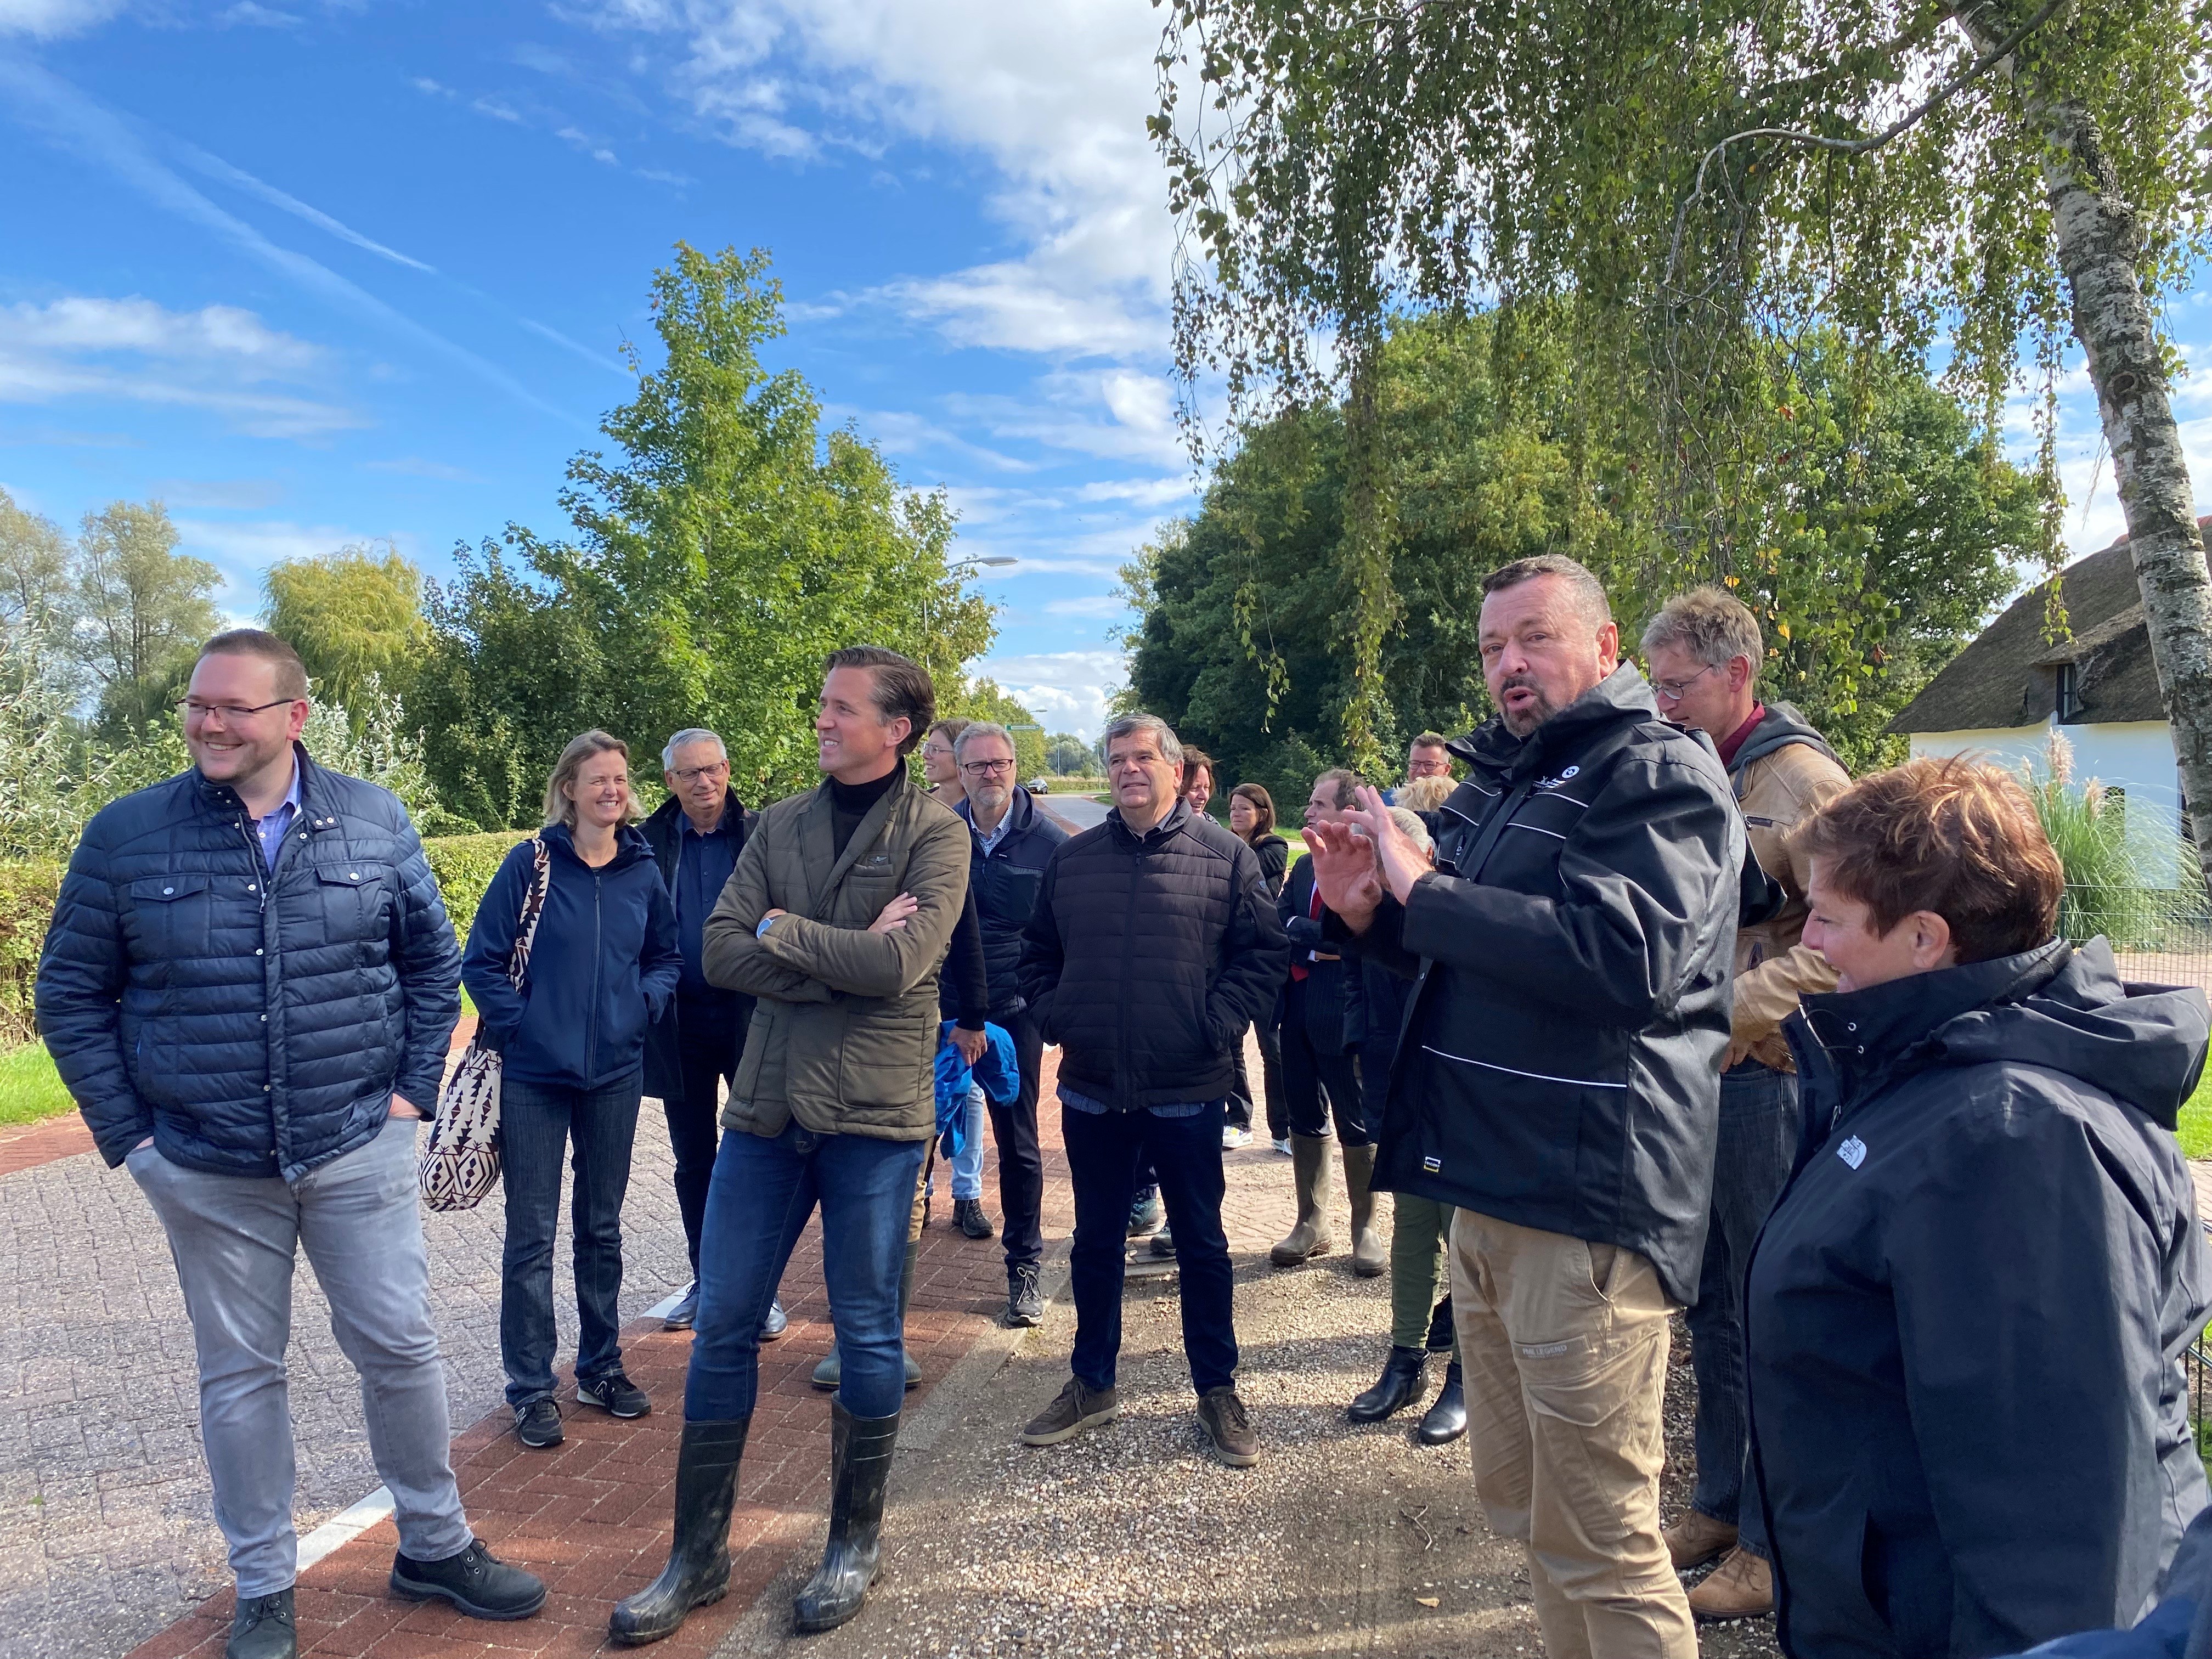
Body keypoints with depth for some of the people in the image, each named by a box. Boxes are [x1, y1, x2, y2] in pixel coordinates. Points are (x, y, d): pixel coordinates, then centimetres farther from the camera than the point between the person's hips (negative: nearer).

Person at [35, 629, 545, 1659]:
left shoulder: (374, 822, -3)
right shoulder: (125, 836, -4)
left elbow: (433, 960, 6)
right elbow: (71, 996, 3)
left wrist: (413, 1089, 0)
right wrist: (128, 1135, -3)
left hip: (360, 1150, 0)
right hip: (207, 1171, 0)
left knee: (399, 1348, 8)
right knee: (240, 1376, 12)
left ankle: (435, 1547, 29)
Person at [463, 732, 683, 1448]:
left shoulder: (643, 871, 3)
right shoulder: (530, 863, -7)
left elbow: (667, 956, 14)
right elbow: (481, 962, -5)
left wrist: (646, 1002, -4)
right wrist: (520, 1025, -13)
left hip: (615, 1073, 3)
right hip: (535, 1075, -3)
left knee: (602, 1226, 15)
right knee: (531, 1233, 3)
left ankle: (601, 1367, 29)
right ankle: (531, 1388, 16)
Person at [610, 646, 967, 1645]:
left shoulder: (935, 834, -5)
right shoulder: (780, 825, 9)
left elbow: (899, 964, -19)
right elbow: (720, 952, -2)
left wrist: (782, 931, -7)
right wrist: (845, 958, -13)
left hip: (874, 1113, -4)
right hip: (767, 1107, 4)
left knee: (867, 1330, 9)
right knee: (722, 1325, 9)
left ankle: (855, 1542, 29)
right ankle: (699, 1552, 26)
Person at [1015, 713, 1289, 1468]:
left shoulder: (1225, 857, -4)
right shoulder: (1071, 859, 6)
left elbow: (1264, 952, -4)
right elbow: (1037, 951, 14)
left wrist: (1217, 1025, -13)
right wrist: (1055, 1016, 1)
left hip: (1187, 1094, -3)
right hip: (1092, 1093, 3)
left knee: (1202, 1244, 11)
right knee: (1095, 1243, 15)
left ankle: (1217, 1391, 26)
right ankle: (1092, 1385, 32)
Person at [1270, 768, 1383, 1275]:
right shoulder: (1304, 867, 13)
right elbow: (1275, 923, 3)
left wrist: (1300, 933, -12)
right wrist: (1318, 943, -13)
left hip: (1345, 1016, -7)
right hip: (1299, 1015, 7)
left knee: (1356, 1127, 6)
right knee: (1304, 1120, 14)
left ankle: (1366, 1229, 22)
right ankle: (1311, 1225, 27)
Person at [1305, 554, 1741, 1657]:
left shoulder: (1655, 770, -9)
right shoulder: (1498, 780, 17)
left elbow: (1628, 953, -26)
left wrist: (1424, 890, -21)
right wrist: (1365, 912, 3)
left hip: (1585, 1201, -9)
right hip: (1485, 1188, 9)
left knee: (1596, 1539, 2)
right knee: (1519, 1505, 21)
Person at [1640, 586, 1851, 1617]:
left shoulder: (1802, 778, -11)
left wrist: (1726, 1018, -21)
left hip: (1765, 1077, -7)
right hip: (1691, 1072, 7)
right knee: (1712, 1302, 16)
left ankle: (1775, 1542, 18)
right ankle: (1720, 1505, 31)